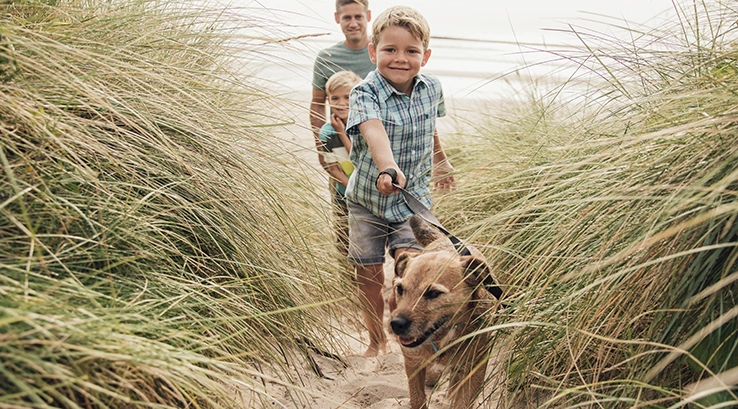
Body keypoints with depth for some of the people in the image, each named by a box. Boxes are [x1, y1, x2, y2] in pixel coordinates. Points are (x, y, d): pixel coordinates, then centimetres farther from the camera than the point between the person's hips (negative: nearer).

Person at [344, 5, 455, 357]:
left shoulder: (431, 89, -5)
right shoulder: (364, 94, -20)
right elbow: (374, 132, -42)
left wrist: (440, 161, 32)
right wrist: (388, 168, -61)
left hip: (413, 198, 2)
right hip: (367, 199, -2)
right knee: (370, 275, 8)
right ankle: (377, 339, 31)